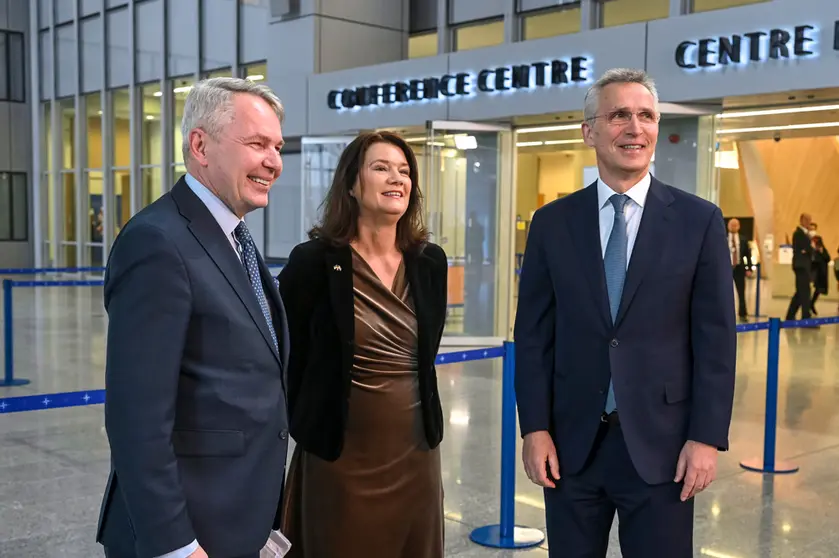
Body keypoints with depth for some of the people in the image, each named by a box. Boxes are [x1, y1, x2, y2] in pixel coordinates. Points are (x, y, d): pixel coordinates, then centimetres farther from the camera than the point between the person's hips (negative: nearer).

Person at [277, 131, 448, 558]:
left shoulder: (430, 261, 2)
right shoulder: (313, 260, -12)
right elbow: (285, 357, -4)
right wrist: (302, 425, 3)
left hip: (415, 448, 4)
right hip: (341, 451, -4)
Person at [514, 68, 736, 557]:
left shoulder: (700, 221, -1)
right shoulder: (552, 223, 3)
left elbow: (715, 339, -2)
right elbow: (533, 334, 3)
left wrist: (707, 437, -7)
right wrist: (535, 428, -3)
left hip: (661, 444, -1)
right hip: (572, 443, 2)